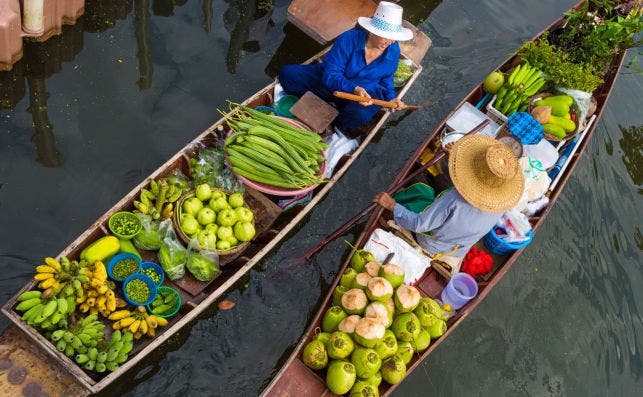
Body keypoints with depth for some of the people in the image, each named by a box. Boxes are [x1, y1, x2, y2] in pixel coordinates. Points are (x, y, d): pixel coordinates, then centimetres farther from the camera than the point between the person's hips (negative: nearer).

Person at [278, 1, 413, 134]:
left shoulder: (393, 50, -11)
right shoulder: (349, 39, -25)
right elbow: (331, 75, -27)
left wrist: (391, 98, -9)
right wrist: (354, 89, -43)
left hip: (365, 93, 1)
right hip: (331, 83, -1)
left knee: (360, 114, -38)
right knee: (287, 73, -14)